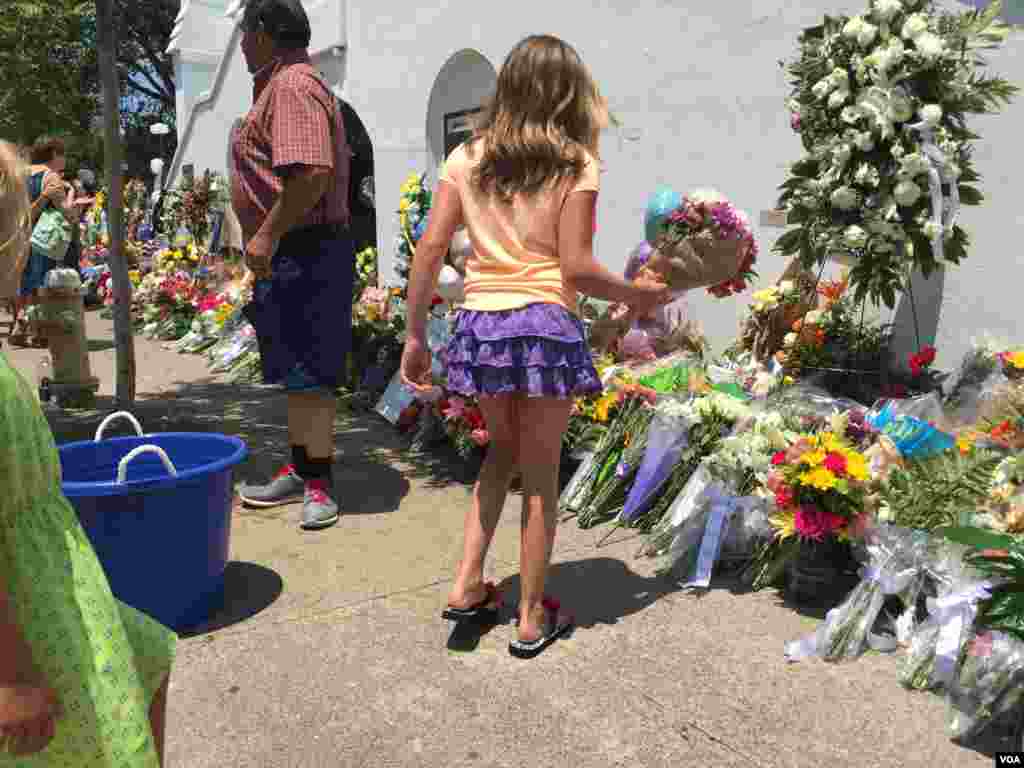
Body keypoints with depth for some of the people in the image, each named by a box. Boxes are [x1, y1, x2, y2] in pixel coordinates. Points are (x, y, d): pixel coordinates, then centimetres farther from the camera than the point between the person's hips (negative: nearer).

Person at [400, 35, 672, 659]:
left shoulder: (467, 158, 6)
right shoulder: (574, 164, -4)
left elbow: (430, 249, 1)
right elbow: (576, 268, -10)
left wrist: (416, 335, 7)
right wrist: (637, 295, 6)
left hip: (480, 326, 4)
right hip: (546, 327, -4)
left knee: (503, 451, 25)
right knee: (541, 473, 10)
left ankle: (468, 585, 21)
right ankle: (533, 619, 22)